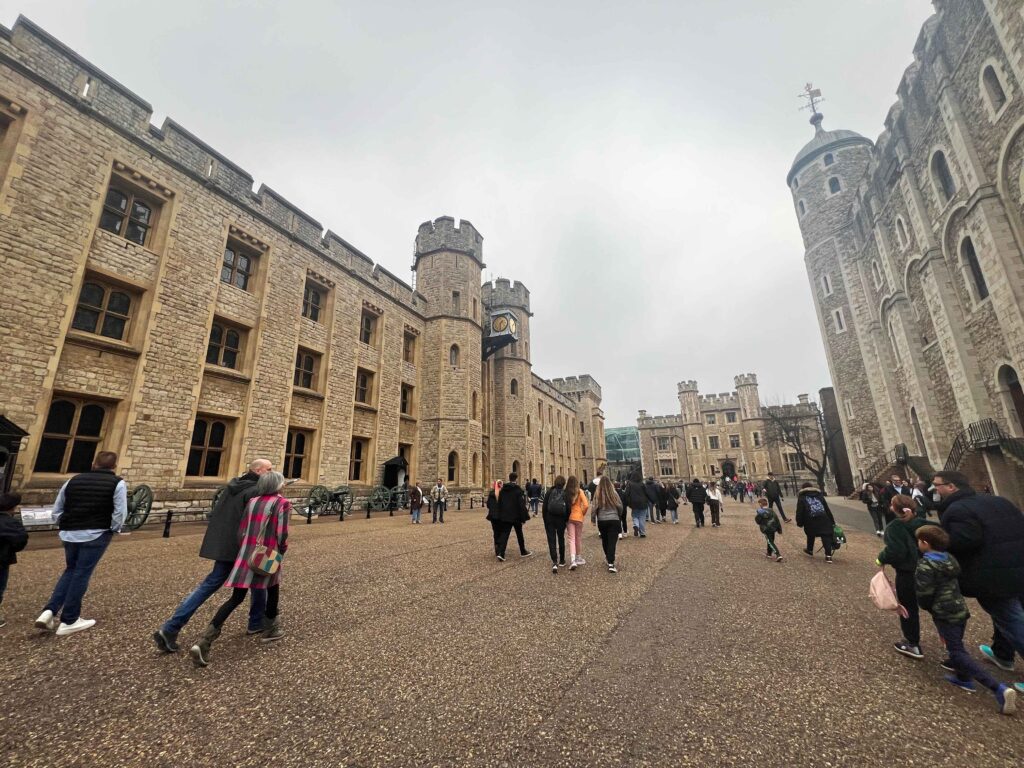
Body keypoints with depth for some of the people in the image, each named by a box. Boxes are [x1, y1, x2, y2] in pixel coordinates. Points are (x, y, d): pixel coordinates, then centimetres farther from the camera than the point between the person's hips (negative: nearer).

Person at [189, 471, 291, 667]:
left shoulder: (252, 501, 7)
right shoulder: (283, 503, -10)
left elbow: (242, 530, 8)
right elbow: (282, 534, -13)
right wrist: (282, 551, 6)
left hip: (245, 554, 5)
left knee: (236, 599, 11)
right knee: (273, 591, 20)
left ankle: (204, 641, -1)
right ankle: (270, 630, 35)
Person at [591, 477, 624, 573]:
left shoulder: (597, 494, -6)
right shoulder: (614, 493, -5)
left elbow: (594, 507, -6)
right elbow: (620, 506, 2)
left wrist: (593, 519, 7)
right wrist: (618, 515, 22)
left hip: (601, 520, 1)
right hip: (614, 520, -1)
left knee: (604, 540, 20)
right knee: (612, 541, -2)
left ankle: (608, 558, 39)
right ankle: (611, 564, -11)